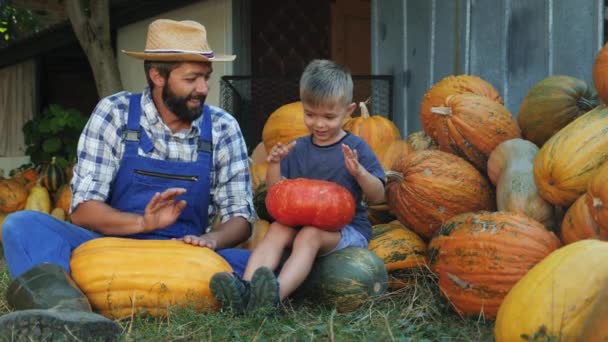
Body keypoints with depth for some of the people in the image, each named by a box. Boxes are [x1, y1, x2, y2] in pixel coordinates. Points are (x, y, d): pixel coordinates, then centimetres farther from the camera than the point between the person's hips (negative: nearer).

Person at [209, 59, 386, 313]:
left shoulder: (355, 148, 0)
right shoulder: (297, 149, 11)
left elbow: (378, 197, -4)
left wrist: (359, 172, -24)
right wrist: (274, 165, -8)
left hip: (348, 228, -4)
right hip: (302, 222, 4)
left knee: (309, 235, -33)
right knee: (278, 228, -25)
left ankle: (276, 293, -57)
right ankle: (246, 288, -45)